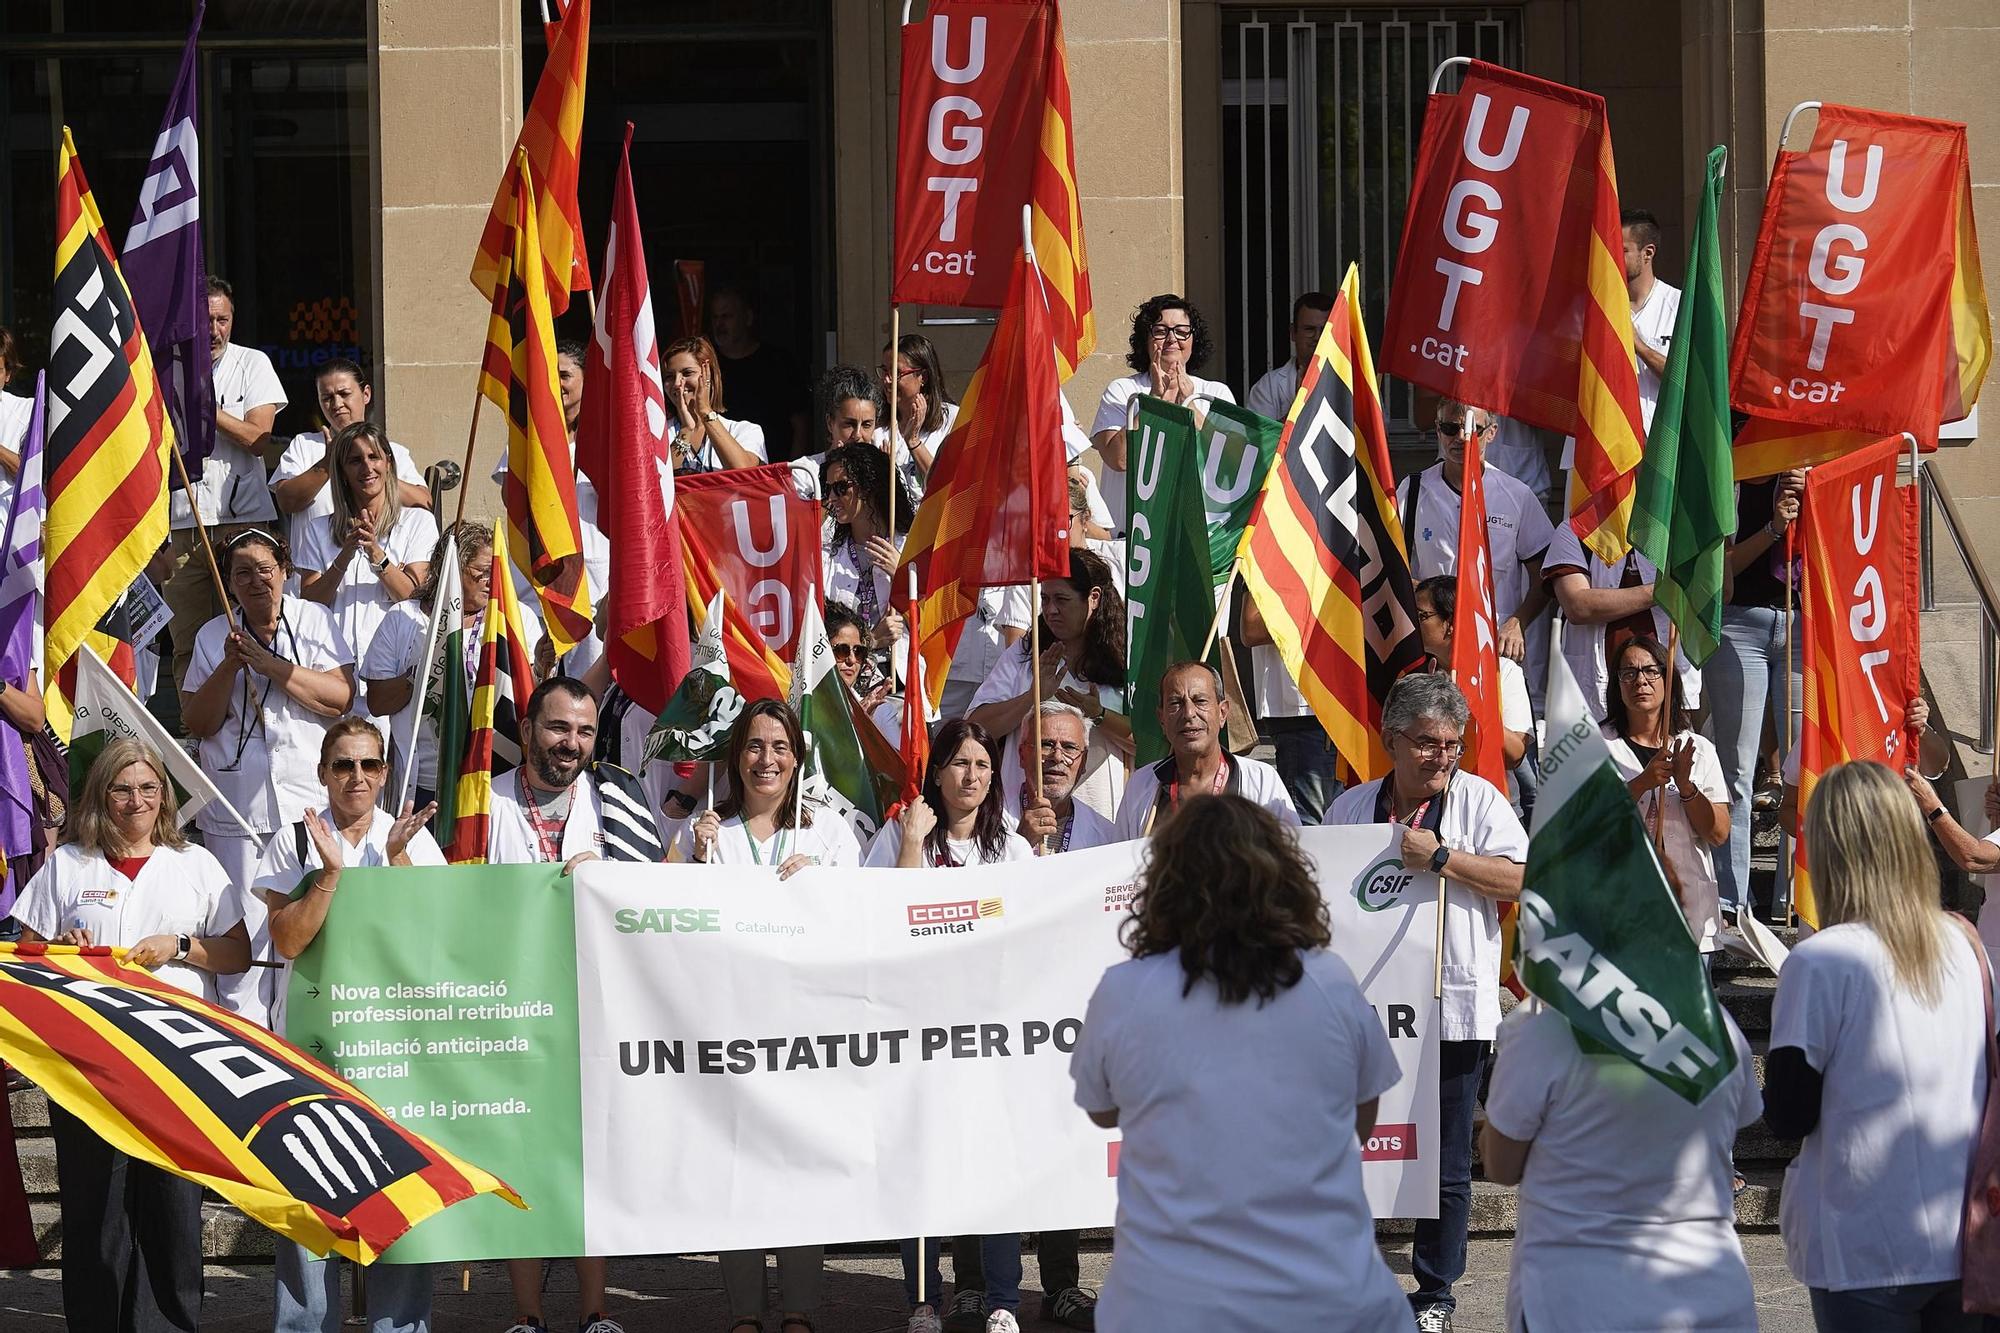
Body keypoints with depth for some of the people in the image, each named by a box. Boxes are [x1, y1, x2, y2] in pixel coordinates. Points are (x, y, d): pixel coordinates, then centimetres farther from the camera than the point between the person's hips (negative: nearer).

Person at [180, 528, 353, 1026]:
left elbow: (340, 697, -6)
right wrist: (230, 667, -7)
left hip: (308, 797, -1)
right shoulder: (213, 637, 12)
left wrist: (270, 664, -11)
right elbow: (197, 723, 7)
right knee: (244, 928, -3)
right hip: (236, 804, 1)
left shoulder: (315, 621, 6)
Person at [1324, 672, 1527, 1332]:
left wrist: (1440, 857, -16)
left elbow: (1522, 880, -9)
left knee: (1445, 1167, 4)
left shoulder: (1478, 799, 2)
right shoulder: (1352, 807, 11)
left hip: (1450, 1011, -3)